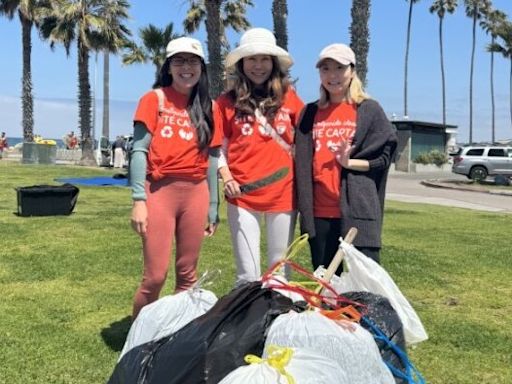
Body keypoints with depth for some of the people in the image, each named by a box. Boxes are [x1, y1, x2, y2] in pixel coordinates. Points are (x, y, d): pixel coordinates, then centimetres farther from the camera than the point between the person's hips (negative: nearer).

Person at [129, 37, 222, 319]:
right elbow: (139, 151, -4)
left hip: (196, 193, 4)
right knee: (155, 276, -4)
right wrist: (139, 200, -14)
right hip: (160, 190, -4)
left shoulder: (208, 107, 11)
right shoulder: (154, 99, 1)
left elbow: (212, 158, 12)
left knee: (188, 275, 9)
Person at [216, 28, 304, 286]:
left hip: (283, 193, 1)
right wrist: (226, 178, -7)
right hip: (242, 195, -1)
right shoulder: (227, 102, 5)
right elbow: (217, 147, 8)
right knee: (248, 274, 2)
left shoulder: (288, 97, 7)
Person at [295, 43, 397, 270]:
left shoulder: (369, 110, 4)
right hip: (319, 211, 4)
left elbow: (384, 156, 1)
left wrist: (350, 162, -15)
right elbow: (302, 162, 12)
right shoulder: (311, 113, 13)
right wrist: (303, 205, 4)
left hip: (358, 209, -3)